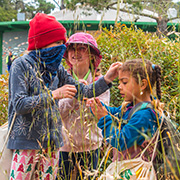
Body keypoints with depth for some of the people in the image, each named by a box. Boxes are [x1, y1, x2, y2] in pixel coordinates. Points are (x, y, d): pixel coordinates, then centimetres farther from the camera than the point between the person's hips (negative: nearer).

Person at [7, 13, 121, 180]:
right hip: (26, 143, -6)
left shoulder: (56, 68, 10)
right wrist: (54, 94, -20)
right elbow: (20, 105, -17)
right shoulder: (21, 65, -8)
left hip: (51, 141, 6)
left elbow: (82, 92, 6)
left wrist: (107, 78, -7)